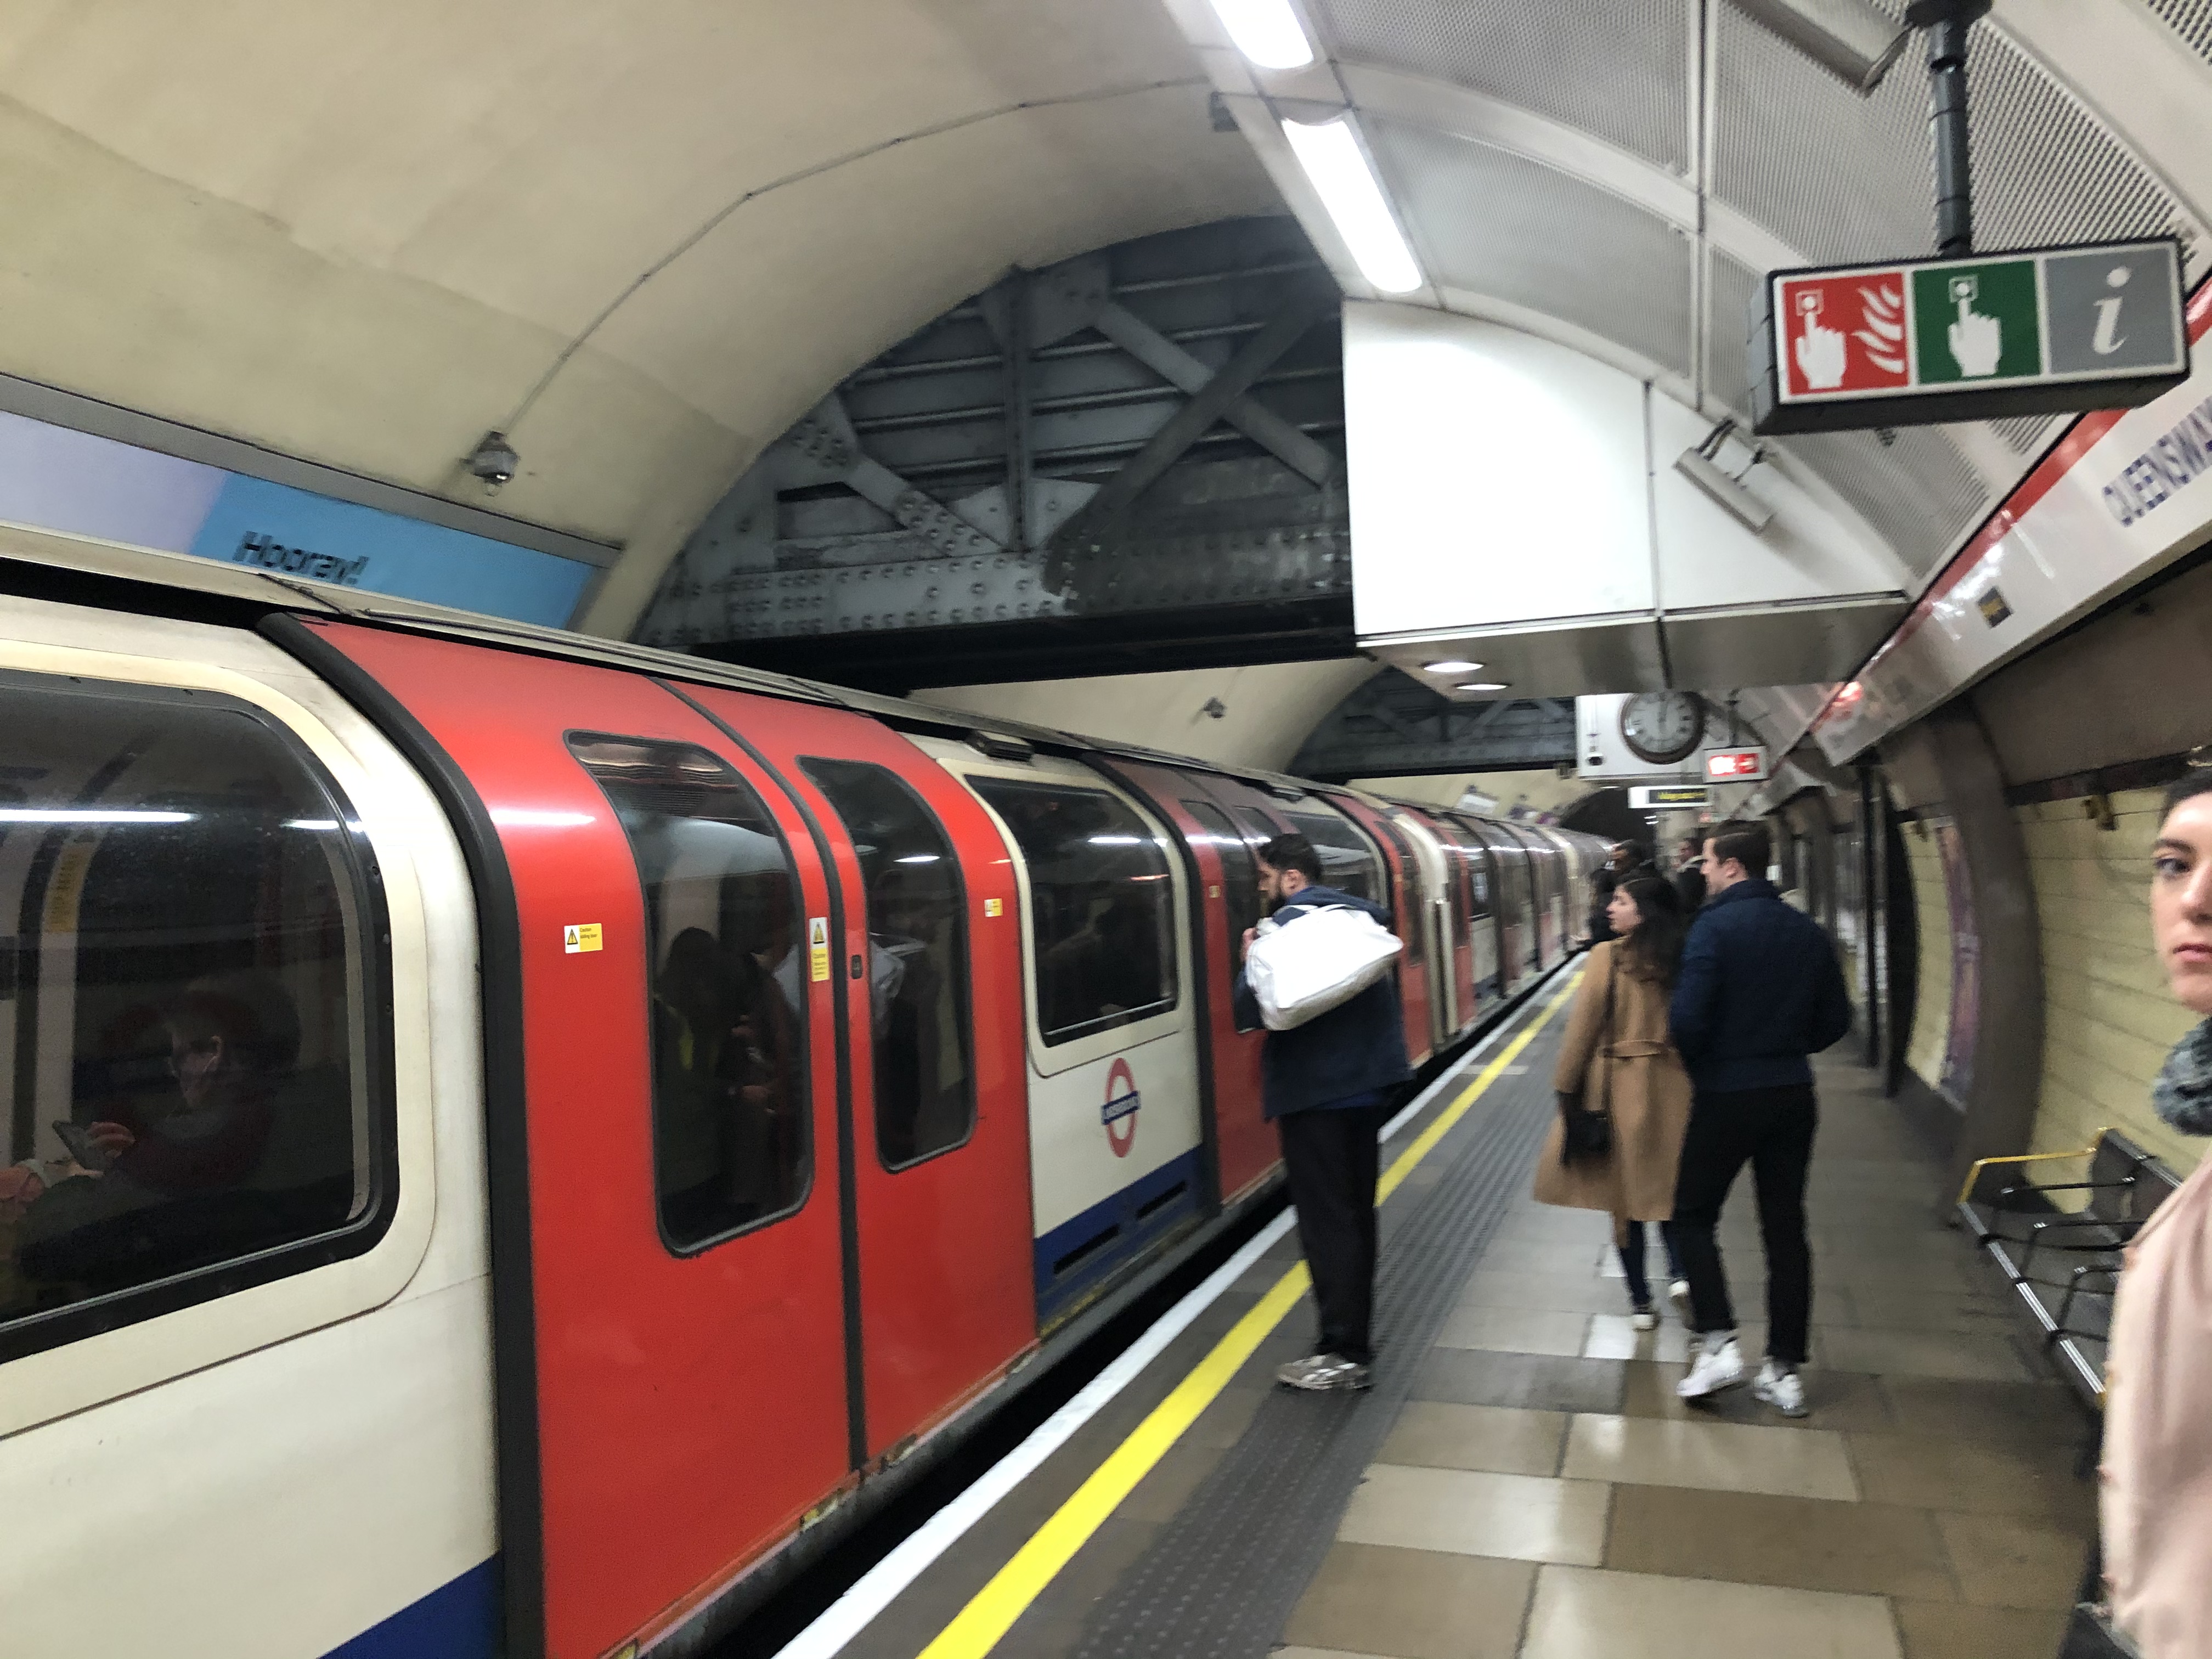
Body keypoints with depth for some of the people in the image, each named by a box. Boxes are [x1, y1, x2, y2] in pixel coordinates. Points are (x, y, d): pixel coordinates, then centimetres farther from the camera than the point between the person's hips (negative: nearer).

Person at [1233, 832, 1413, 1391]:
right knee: (1354, 1216, 15)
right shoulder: (1358, 914, 13)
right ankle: (1354, 1336, 24)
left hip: (1317, 1094, -8)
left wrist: (1251, 959, -2)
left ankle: (1345, 1355, 2)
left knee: (1326, 1223, -2)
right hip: (1365, 1084, 8)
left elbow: (1254, 1009, -18)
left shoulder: (1292, 922, -12)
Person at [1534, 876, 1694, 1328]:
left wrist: (1566, 1088, -1)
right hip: (1674, 1090, 3)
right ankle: (1680, 1269, 1)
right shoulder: (1686, 961, -1)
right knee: (1668, 1185, 19)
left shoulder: (1608, 957, -11)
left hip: (1620, 1089, -3)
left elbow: (1583, 1029, -10)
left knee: (1624, 1194, 9)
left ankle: (1640, 1300, 15)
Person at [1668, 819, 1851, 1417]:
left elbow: (1687, 1016, -21)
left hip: (1727, 1096, -6)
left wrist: (1701, 1064, -2)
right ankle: (1785, 1370, 16)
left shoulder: (1715, 926, -15)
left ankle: (1719, 1344, 1)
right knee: (1785, 1228, 11)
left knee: (1694, 1214, 10)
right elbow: (1835, 1019, 8)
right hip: (1794, 1097, 6)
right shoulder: (1808, 931, 5)